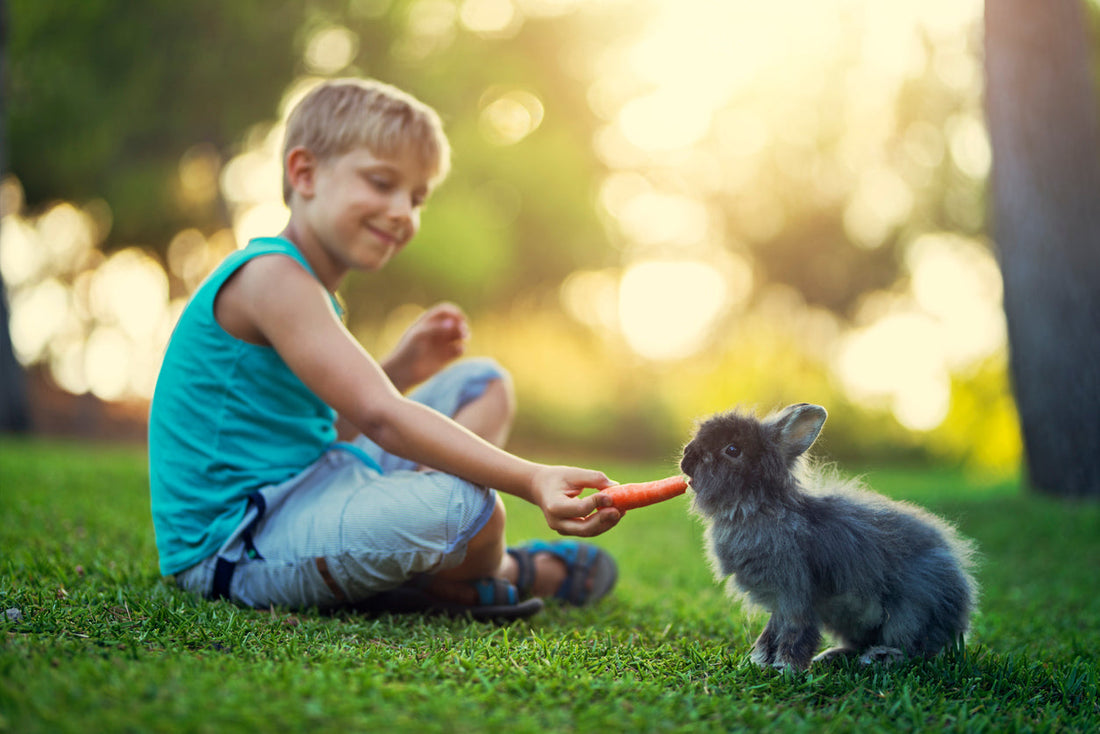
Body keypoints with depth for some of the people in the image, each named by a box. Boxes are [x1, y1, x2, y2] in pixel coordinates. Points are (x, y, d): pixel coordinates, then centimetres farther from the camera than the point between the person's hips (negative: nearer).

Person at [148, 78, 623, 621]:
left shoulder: (306, 286, 14)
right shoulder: (271, 276, -18)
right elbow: (380, 418, -28)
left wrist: (398, 370, 4)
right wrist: (532, 481, -34)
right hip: (233, 549, -11)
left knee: (483, 385, 16)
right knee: (464, 508, -36)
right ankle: (510, 574, 3)